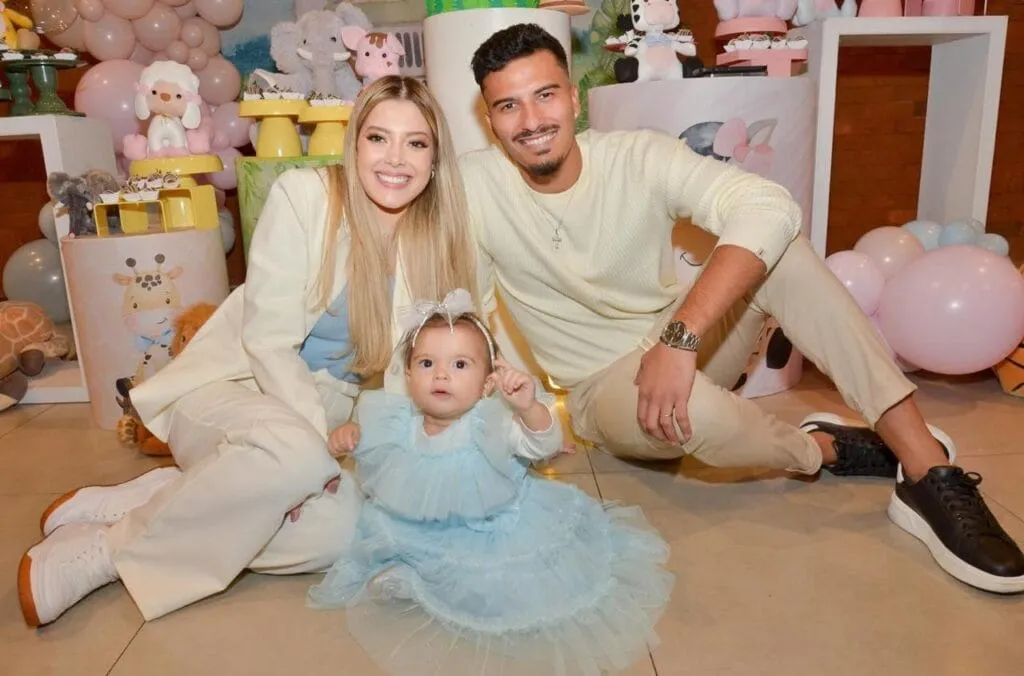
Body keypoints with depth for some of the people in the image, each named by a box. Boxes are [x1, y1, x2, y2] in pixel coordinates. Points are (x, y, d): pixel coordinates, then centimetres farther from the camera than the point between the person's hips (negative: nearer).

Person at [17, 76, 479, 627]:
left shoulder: (437, 233, -2)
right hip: (237, 385, -4)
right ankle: (100, 550, -14)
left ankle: (124, 503, -14)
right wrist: (317, 440, -23)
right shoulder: (303, 196, -14)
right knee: (294, 454, -38)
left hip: (326, 404, 4)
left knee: (343, 527, -27)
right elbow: (269, 340, -16)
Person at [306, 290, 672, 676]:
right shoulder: (396, 423, -11)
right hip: (415, 537, 4)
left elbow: (546, 445, -35)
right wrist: (350, 437, -13)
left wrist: (529, 407, -56)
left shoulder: (492, 424, -24)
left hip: (492, 534, -4)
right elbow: (370, 458, 10)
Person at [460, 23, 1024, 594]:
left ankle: (927, 465, -23)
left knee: (777, 248, -25)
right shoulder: (475, 185, -12)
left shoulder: (639, 156, -14)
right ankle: (827, 448, -3)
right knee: (696, 410, -37)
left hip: (690, 343, 2)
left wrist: (680, 338, -40)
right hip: (604, 390, -1)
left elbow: (770, 207, -30)